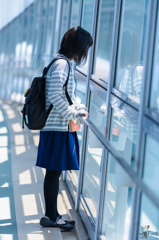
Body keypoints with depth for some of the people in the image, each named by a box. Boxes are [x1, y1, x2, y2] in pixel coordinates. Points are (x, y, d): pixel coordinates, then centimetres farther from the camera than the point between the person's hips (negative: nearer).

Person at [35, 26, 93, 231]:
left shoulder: (65, 63, 14)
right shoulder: (62, 64, -17)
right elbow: (55, 95, -23)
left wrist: (79, 108, 10)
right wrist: (74, 113, -15)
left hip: (59, 127, 10)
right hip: (57, 128, -10)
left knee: (55, 172, 14)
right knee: (54, 172, 0)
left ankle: (52, 214, 23)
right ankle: (50, 216, 11)